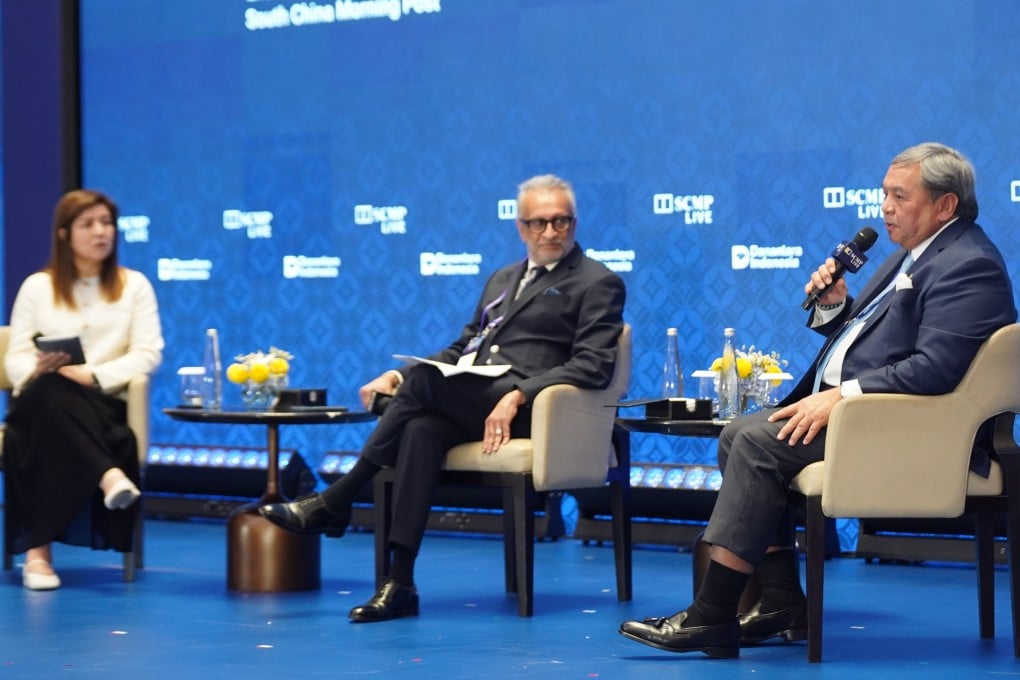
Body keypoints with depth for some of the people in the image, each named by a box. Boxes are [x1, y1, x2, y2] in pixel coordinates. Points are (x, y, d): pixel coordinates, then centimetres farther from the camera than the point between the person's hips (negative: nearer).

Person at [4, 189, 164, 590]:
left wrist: (92, 376, -17)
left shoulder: (134, 285, 13)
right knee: (52, 391, -42)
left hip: (102, 405, 0)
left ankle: (37, 549, -47)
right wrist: (38, 373, -20)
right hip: (42, 404, 0)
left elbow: (148, 353, 0)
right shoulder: (37, 287, 14)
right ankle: (108, 476, -61)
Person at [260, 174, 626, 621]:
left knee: (426, 379, -27)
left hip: (527, 411, -6)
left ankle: (334, 503, -20)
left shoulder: (598, 284, 5)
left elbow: (593, 366, -8)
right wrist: (399, 376, 8)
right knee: (421, 428, -29)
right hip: (469, 407, 6)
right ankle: (400, 583, -36)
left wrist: (518, 396, -22)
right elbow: (462, 349, 28)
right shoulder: (503, 279, 28)